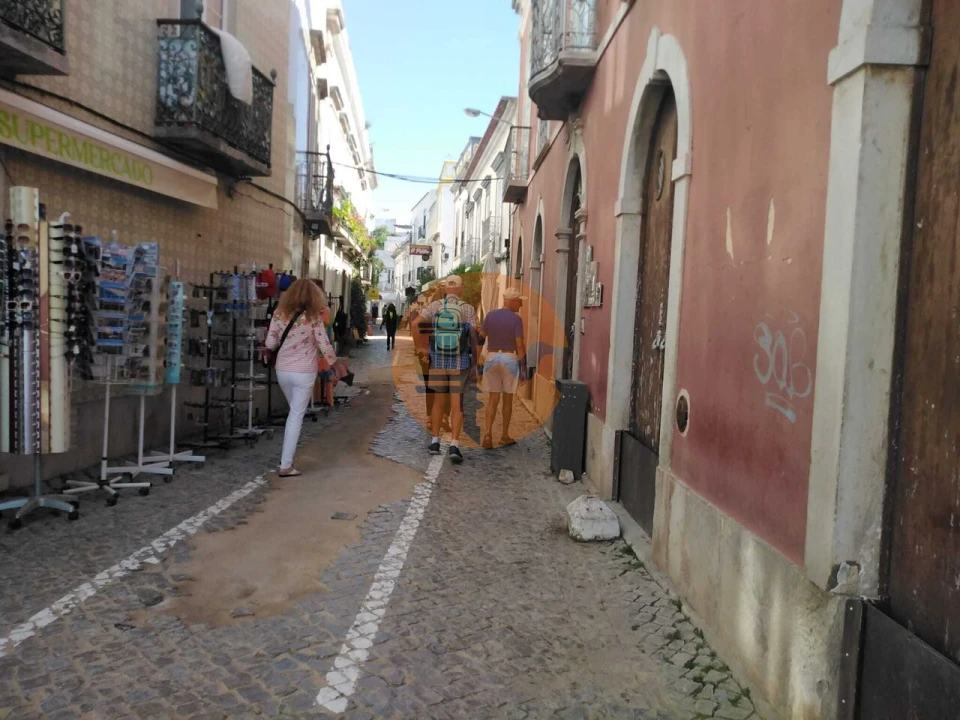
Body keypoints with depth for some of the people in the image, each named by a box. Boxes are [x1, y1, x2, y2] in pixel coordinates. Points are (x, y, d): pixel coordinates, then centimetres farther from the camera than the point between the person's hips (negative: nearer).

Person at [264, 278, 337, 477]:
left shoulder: (280, 313, -1)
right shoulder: (314, 317, -9)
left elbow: (270, 344, -1)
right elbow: (324, 345, -8)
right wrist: (336, 365, 5)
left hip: (282, 371, 4)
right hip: (304, 373, -3)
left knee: (294, 411, 25)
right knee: (296, 416, 1)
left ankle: (287, 456, 30)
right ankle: (286, 465, 2)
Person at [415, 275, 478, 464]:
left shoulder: (435, 305, -2)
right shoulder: (468, 309, -5)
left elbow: (416, 324, -15)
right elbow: (473, 338, -9)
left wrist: (419, 347, 0)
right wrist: (475, 365, -1)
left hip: (438, 362, 2)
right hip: (460, 363, -1)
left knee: (439, 402, 16)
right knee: (457, 405, 1)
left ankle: (435, 442, 18)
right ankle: (454, 446, -10)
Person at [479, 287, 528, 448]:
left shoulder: (490, 316, 3)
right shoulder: (516, 319, -9)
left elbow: (480, 337, 7)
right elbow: (520, 345, -10)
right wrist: (523, 368, -5)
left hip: (491, 358, 3)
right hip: (510, 359, -3)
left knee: (493, 399, 6)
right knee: (507, 399, 10)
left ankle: (487, 433, -11)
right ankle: (505, 436, 18)